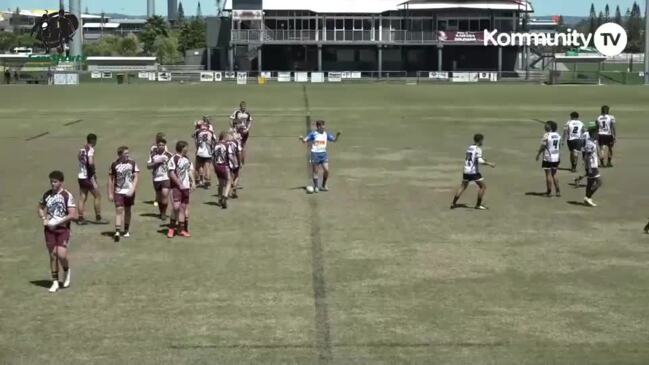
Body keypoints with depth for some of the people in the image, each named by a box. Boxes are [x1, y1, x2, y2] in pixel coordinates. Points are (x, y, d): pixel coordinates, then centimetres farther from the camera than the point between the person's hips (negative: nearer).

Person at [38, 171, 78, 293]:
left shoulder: (67, 196, -10)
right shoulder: (47, 194, 5)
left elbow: (74, 215, -15)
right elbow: (40, 208, 22)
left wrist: (57, 221, -17)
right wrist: (44, 219, 2)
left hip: (63, 229, -4)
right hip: (49, 229, 4)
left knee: (61, 254, -15)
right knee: (53, 255, 5)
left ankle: (66, 271, 17)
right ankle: (55, 282, 15)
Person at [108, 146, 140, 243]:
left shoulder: (132, 163, 0)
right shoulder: (114, 165, -1)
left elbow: (136, 177, -3)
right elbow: (111, 179, 5)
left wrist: (132, 189, -15)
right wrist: (110, 193, 3)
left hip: (129, 191, 1)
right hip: (118, 191, -1)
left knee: (127, 210, 12)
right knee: (119, 210, -13)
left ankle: (126, 230, 28)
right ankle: (117, 232, -17)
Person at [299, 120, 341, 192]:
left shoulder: (326, 134, 5)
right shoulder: (313, 134, -6)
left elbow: (334, 140, 8)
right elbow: (305, 140, -9)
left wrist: (337, 135, -12)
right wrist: (302, 139, -32)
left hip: (323, 154, 4)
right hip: (315, 154, -3)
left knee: (326, 170, -5)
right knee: (316, 172, 2)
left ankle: (324, 186, 12)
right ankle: (316, 187, 13)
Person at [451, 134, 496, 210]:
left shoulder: (469, 148, 13)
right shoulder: (478, 148, -10)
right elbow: (479, 160, -19)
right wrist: (489, 164, -12)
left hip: (466, 171, 8)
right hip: (474, 171, -8)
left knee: (463, 186, 16)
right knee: (483, 186, 5)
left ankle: (453, 203, 15)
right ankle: (478, 205, 5)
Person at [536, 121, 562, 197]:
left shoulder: (546, 135, -15)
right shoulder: (558, 135, 6)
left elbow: (542, 146, -13)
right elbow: (559, 147, 12)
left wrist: (538, 155, -1)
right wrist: (559, 157, 20)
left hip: (548, 158, -7)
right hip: (556, 157, 7)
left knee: (548, 174, 1)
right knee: (554, 174, 16)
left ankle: (549, 192, 5)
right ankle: (557, 191, 15)